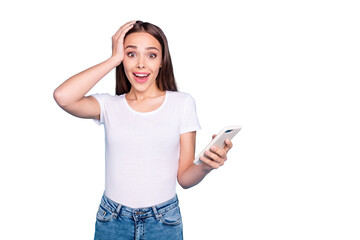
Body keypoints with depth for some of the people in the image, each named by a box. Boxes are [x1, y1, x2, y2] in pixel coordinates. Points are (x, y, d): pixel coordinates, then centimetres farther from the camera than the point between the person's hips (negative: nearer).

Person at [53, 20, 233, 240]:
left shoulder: (182, 103, -3)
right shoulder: (109, 105, -2)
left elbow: (184, 178, -2)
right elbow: (63, 97, -22)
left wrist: (205, 166, -24)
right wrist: (114, 59, -13)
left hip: (164, 221, 0)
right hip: (113, 221, 0)